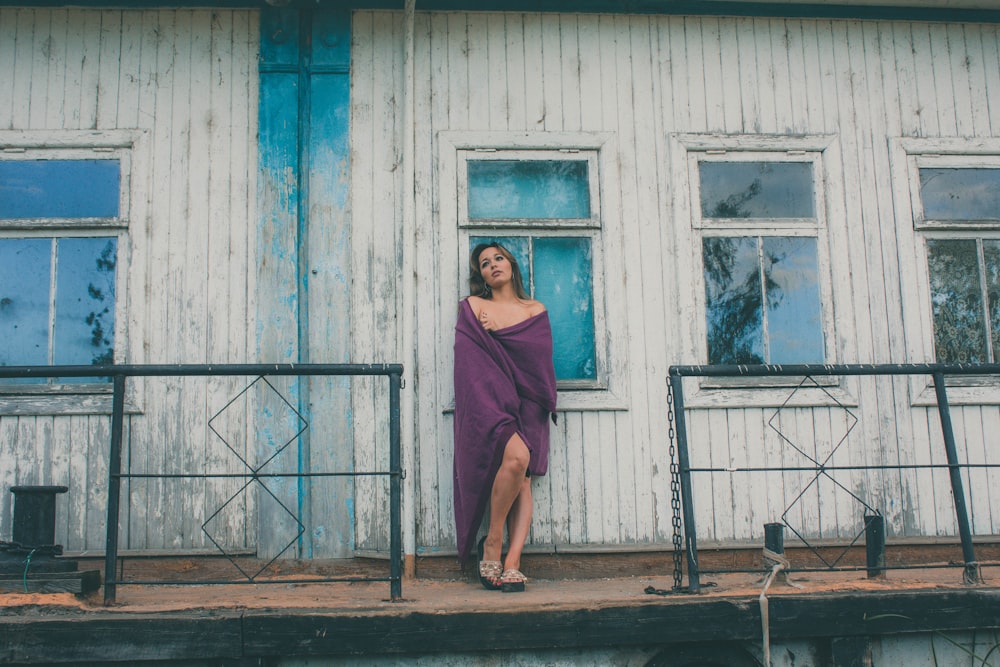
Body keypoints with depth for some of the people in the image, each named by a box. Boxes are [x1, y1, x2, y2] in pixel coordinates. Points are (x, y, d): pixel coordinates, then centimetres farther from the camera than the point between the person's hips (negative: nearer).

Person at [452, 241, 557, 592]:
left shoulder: (536, 312, 17)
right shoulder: (472, 307, 13)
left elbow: (540, 360, 4)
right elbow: (470, 358, 3)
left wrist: (492, 334, 0)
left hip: (526, 405, 3)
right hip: (487, 400, -3)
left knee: (523, 482, -13)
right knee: (516, 456, -28)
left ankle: (512, 562, -16)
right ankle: (492, 543, -12)